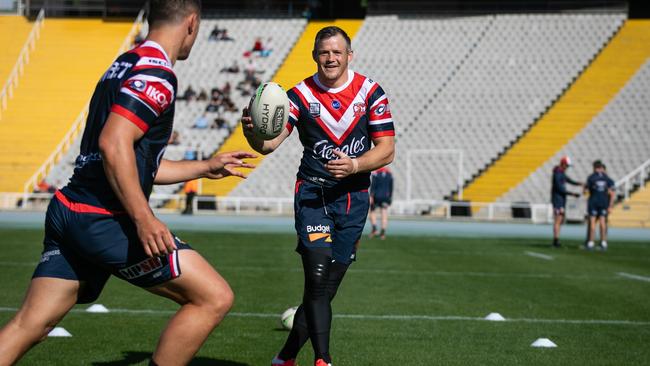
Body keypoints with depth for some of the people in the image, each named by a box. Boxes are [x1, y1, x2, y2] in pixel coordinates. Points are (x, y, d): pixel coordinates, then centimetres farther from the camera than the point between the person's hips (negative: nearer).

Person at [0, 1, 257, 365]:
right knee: (214, 297, -5)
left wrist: (206, 167, 35)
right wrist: (144, 218, -26)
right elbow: (114, 143, -23)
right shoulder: (156, 74, -10)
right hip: (103, 221, -10)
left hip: (67, 211, 10)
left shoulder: (125, 65, 20)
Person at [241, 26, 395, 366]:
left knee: (325, 288, 4)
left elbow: (386, 149, -3)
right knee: (317, 277, -18)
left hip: (353, 197, 1)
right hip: (312, 194, -1)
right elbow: (269, 143, -11)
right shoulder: (301, 94, -2)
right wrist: (253, 133, -34)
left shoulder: (370, 92, -1)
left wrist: (354, 165, -21)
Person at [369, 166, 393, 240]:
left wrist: (371, 196, -13)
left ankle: (374, 228, -2)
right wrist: (390, 198, 18)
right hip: (385, 197, 3)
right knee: (384, 215, 3)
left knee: (372, 211, 13)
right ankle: (383, 232, -3)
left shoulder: (375, 172, -6)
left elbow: (373, 185, -12)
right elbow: (391, 187, 11)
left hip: (376, 196, -3)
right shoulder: (389, 173, 8)